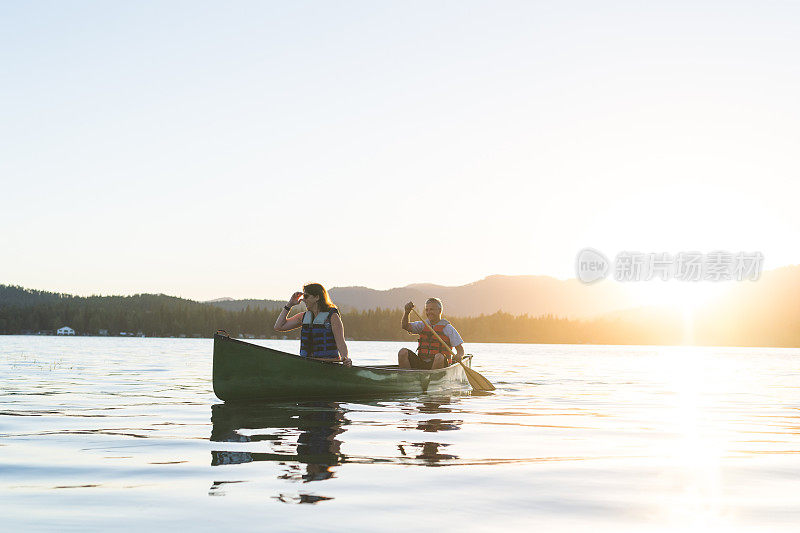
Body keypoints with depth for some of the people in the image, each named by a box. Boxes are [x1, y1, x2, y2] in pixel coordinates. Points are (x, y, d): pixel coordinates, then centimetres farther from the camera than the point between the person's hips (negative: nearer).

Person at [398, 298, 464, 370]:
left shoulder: (447, 328, 3)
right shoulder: (423, 325, 17)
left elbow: (460, 349, -1)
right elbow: (405, 326, 6)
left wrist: (458, 356, -24)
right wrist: (407, 312, -12)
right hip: (421, 363, 4)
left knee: (439, 357, -38)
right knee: (403, 352, -18)